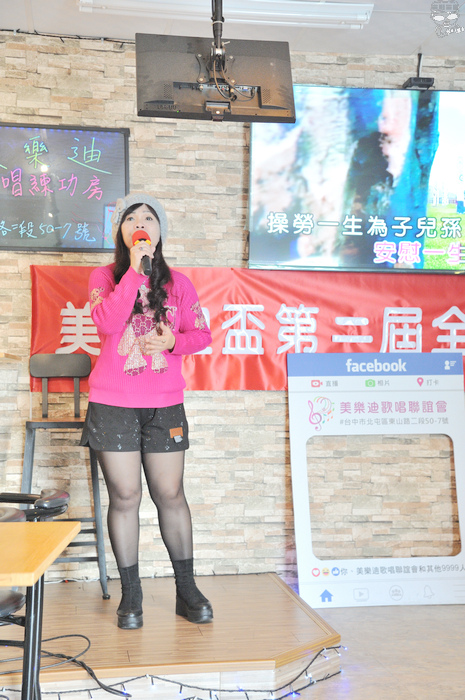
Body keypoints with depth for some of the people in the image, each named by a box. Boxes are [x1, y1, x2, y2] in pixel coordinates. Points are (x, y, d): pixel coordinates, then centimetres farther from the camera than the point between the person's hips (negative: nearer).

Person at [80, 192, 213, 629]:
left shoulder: (177, 282, 8)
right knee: (124, 496, 3)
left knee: (170, 494, 5)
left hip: (164, 404, 1)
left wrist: (174, 340, -10)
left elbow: (202, 333, 10)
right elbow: (106, 321, -17)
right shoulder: (104, 277, 2)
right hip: (112, 404, -1)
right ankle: (130, 595, 18)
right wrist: (135, 269, -18)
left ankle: (186, 589, 19)